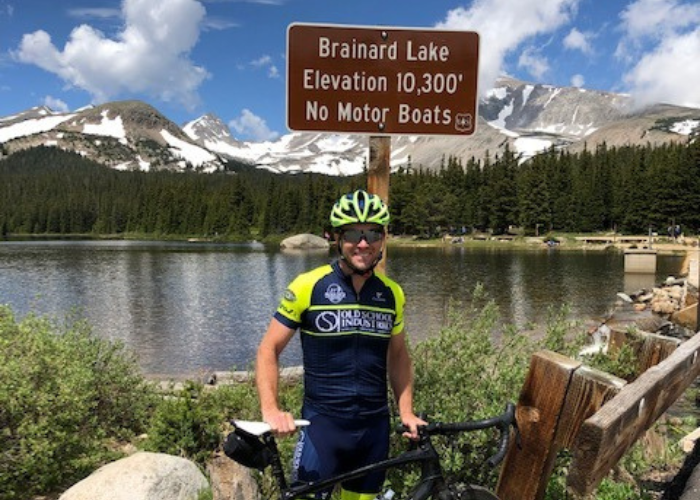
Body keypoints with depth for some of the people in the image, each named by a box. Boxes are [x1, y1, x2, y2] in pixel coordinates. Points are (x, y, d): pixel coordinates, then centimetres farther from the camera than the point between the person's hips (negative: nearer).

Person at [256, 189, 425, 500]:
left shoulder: (392, 294, 2)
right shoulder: (309, 286, -11)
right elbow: (269, 349, -7)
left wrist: (406, 412, 3)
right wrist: (271, 410, -19)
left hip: (374, 427, 4)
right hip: (323, 425, -4)